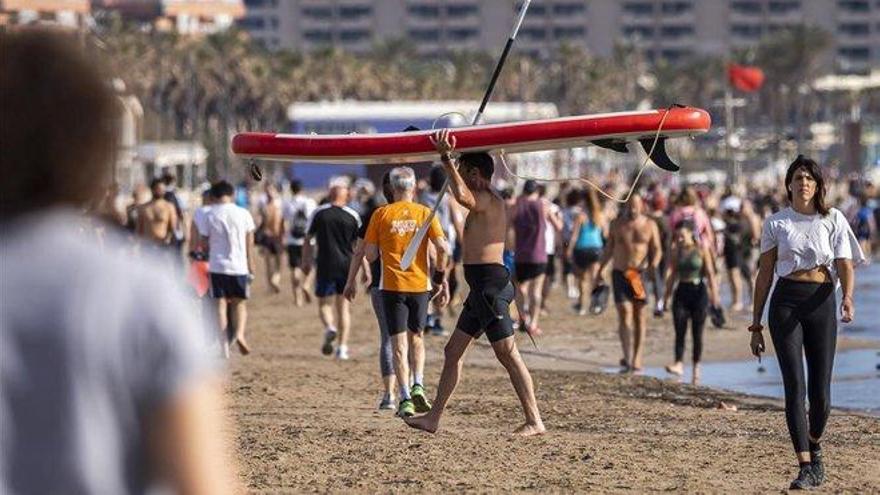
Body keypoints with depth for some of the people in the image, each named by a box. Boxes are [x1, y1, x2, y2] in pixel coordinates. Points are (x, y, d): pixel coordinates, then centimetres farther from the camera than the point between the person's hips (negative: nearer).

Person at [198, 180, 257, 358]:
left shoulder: (209, 216, -1)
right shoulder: (243, 214, 1)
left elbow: (204, 242, 2)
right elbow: (249, 244, 4)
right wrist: (251, 268, 10)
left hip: (217, 265, 0)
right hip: (239, 266, 0)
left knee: (221, 305, 5)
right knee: (239, 303, 13)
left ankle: (224, 345, -1)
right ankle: (239, 333, -13)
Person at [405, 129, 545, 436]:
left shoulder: (486, 200, -12)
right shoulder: (490, 202, 19)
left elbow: (462, 195, -35)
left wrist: (447, 160, -30)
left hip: (489, 283, -11)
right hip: (482, 287, 11)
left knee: (507, 354, -9)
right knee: (453, 351, 13)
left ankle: (534, 421, -9)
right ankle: (433, 419, 18)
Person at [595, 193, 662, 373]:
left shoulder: (650, 225, 2)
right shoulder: (616, 224, 6)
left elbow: (657, 249, 2)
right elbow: (609, 249, 15)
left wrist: (654, 262, -21)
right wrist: (600, 272, 18)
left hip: (640, 275, 0)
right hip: (620, 273, 0)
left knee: (639, 316, 5)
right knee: (624, 313, -11)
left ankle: (637, 359, 11)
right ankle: (627, 358, -16)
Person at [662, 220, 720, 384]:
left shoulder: (701, 249, -3)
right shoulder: (675, 251, 6)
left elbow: (710, 273, -5)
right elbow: (671, 274, 11)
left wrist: (713, 293, -13)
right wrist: (666, 297, 10)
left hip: (698, 291, -3)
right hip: (682, 291, 3)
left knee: (697, 332, 3)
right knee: (679, 330, -9)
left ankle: (696, 367, 11)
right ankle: (679, 363, -16)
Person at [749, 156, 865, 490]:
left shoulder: (833, 220, 6)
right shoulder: (776, 223, 8)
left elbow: (845, 265, -2)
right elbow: (764, 275, 11)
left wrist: (848, 297, -23)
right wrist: (756, 325, 9)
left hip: (821, 302, 0)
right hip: (785, 302, 0)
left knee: (821, 392, 0)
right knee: (795, 387, -10)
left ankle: (814, 446, 30)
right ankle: (805, 466, -8)